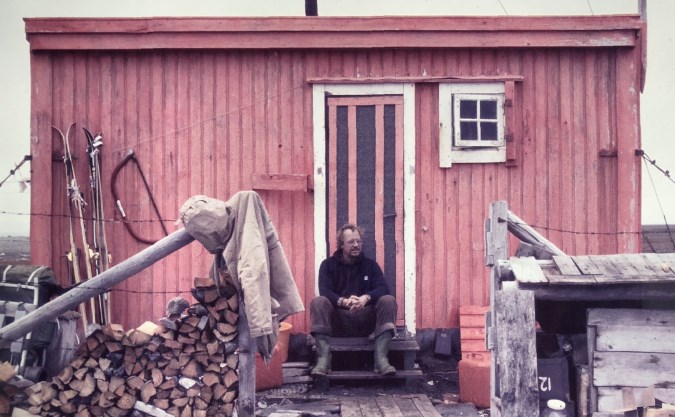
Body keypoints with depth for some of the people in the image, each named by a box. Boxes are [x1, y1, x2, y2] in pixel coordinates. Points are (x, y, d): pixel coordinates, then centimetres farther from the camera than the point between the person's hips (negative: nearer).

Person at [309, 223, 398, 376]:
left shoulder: (370, 264, 10)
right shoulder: (328, 265, 5)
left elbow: (383, 289, -7)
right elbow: (325, 292, -12)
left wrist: (366, 297, -31)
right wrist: (343, 301, -34)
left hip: (366, 320, 1)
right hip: (338, 320, -1)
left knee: (388, 300, -24)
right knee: (318, 302, -28)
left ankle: (381, 358, -35)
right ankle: (323, 359, -40)